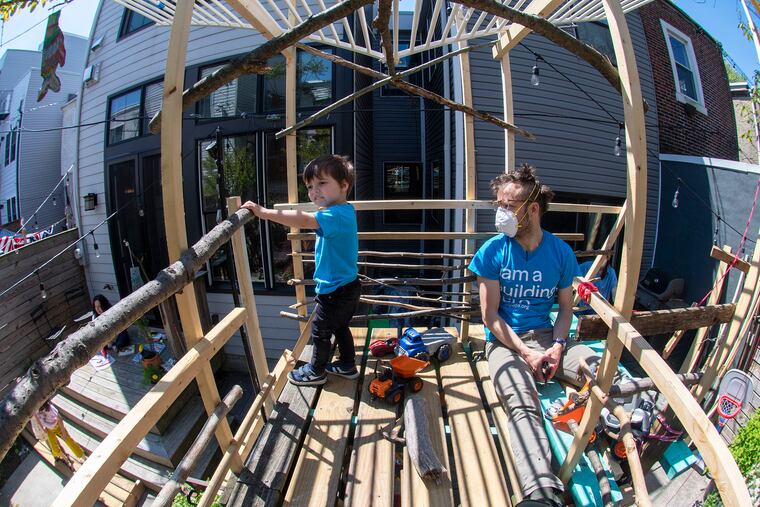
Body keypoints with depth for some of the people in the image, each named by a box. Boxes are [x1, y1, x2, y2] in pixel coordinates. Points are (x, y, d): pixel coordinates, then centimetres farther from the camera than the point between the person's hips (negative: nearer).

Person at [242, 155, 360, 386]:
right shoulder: (345, 211, 4)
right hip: (348, 286, 9)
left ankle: (316, 371, 30)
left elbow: (304, 220, -43)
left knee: (319, 331, 11)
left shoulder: (336, 214, -27)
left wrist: (265, 212, -40)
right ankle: (347, 366, 40)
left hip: (335, 291, -9)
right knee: (340, 326, 25)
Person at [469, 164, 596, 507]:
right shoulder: (493, 251, -4)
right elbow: (490, 315, -4)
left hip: (546, 336, 4)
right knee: (523, 407, -33)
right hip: (505, 340, -4)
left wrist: (557, 346, -8)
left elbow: (566, 308, 11)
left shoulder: (560, 252, 4)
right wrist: (526, 353, -13)